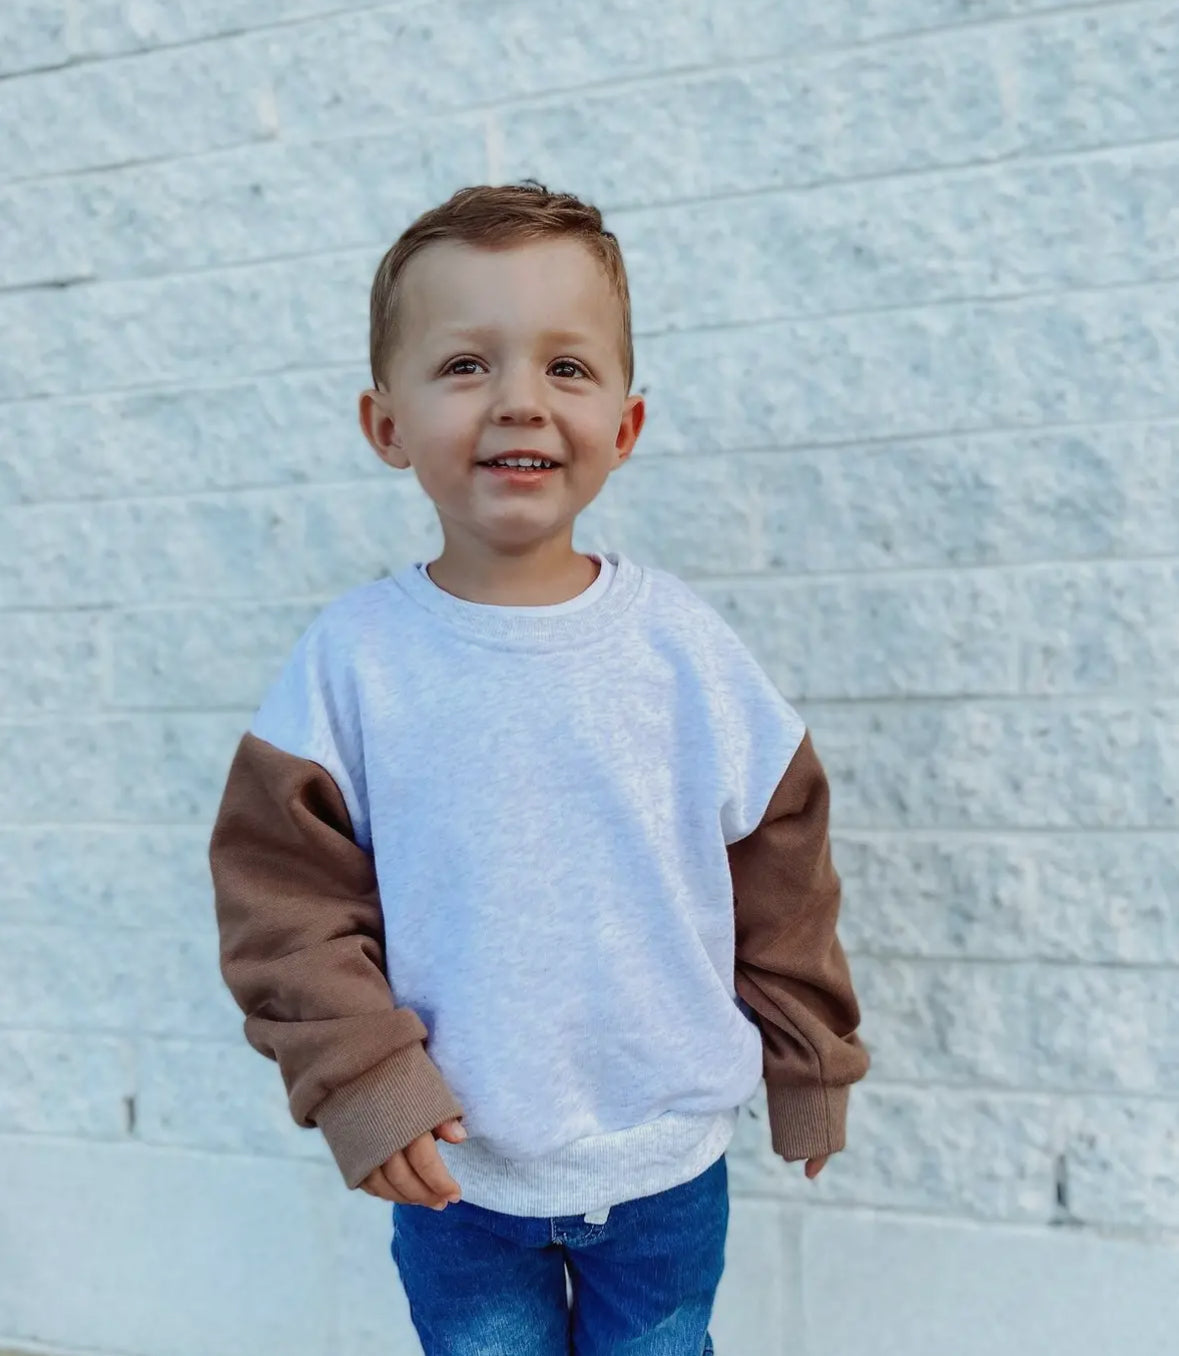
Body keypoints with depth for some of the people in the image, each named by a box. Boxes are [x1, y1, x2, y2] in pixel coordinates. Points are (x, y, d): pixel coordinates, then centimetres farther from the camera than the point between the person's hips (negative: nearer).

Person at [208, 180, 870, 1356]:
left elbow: (780, 861, -1)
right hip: (454, 1171, 0)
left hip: (669, 1159, 1)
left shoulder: (682, 644, -10)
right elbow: (281, 887, -7)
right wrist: (355, 1073, -14)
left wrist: (810, 1058, 6)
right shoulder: (353, 655, -12)